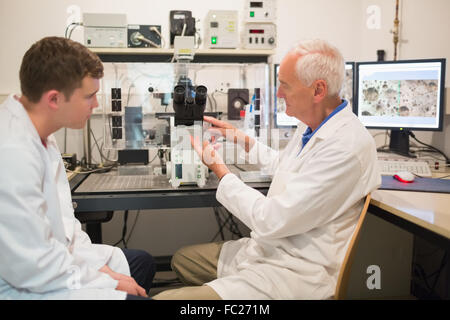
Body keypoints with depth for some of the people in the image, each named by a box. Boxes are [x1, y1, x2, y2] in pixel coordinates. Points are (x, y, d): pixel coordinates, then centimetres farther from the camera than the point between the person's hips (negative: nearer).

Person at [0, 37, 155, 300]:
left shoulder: (39, 135, 0)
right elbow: (32, 269, -27)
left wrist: (97, 266, 0)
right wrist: (109, 283, -15)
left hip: (50, 255, 9)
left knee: (142, 262, 18)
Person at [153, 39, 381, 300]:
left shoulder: (346, 147, -26)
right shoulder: (314, 126, 7)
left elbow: (269, 221, -25)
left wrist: (220, 169, -11)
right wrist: (238, 137, 27)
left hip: (296, 275, -10)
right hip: (268, 248, 10)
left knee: (166, 297, -20)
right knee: (183, 258, 22)